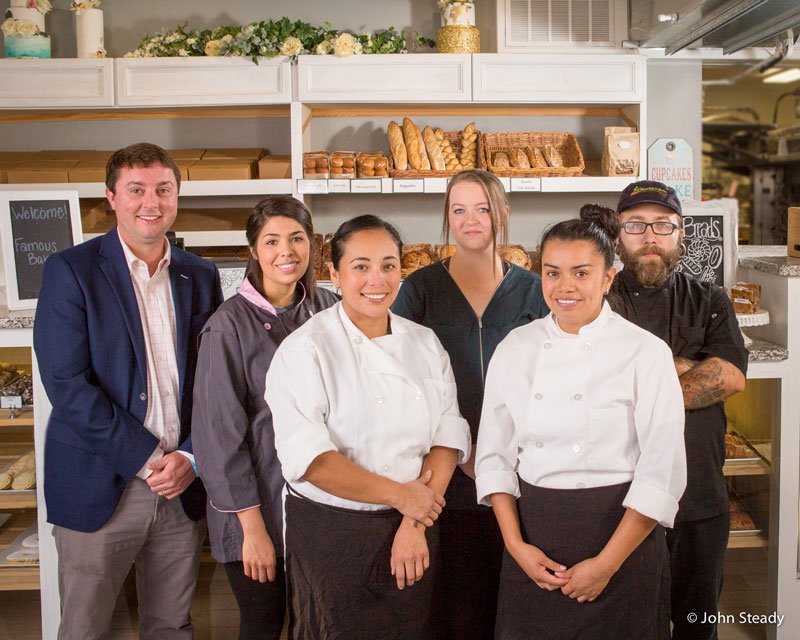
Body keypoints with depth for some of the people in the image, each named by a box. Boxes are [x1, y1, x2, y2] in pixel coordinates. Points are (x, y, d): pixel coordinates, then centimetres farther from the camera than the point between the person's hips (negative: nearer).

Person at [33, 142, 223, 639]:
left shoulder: (200, 276, 7)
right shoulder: (71, 270, -5)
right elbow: (66, 384, -12)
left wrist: (190, 457, -8)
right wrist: (148, 459, -14)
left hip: (183, 486, 4)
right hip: (99, 486, -3)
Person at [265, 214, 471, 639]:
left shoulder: (425, 343, 5)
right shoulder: (305, 349, -9)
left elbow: (448, 434, -1)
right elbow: (307, 457, -18)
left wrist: (416, 524, -11)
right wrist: (400, 496, -15)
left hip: (415, 534, 4)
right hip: (331, 533, -4)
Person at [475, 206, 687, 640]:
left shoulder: (647, 353, -9)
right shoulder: (514, 348, 1)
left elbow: (663, 472, -10)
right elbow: (494, 454, 3)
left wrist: (608, 563, -12)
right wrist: (516, 544, -6)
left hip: (621, 531, -2)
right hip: (533, 533, 3)